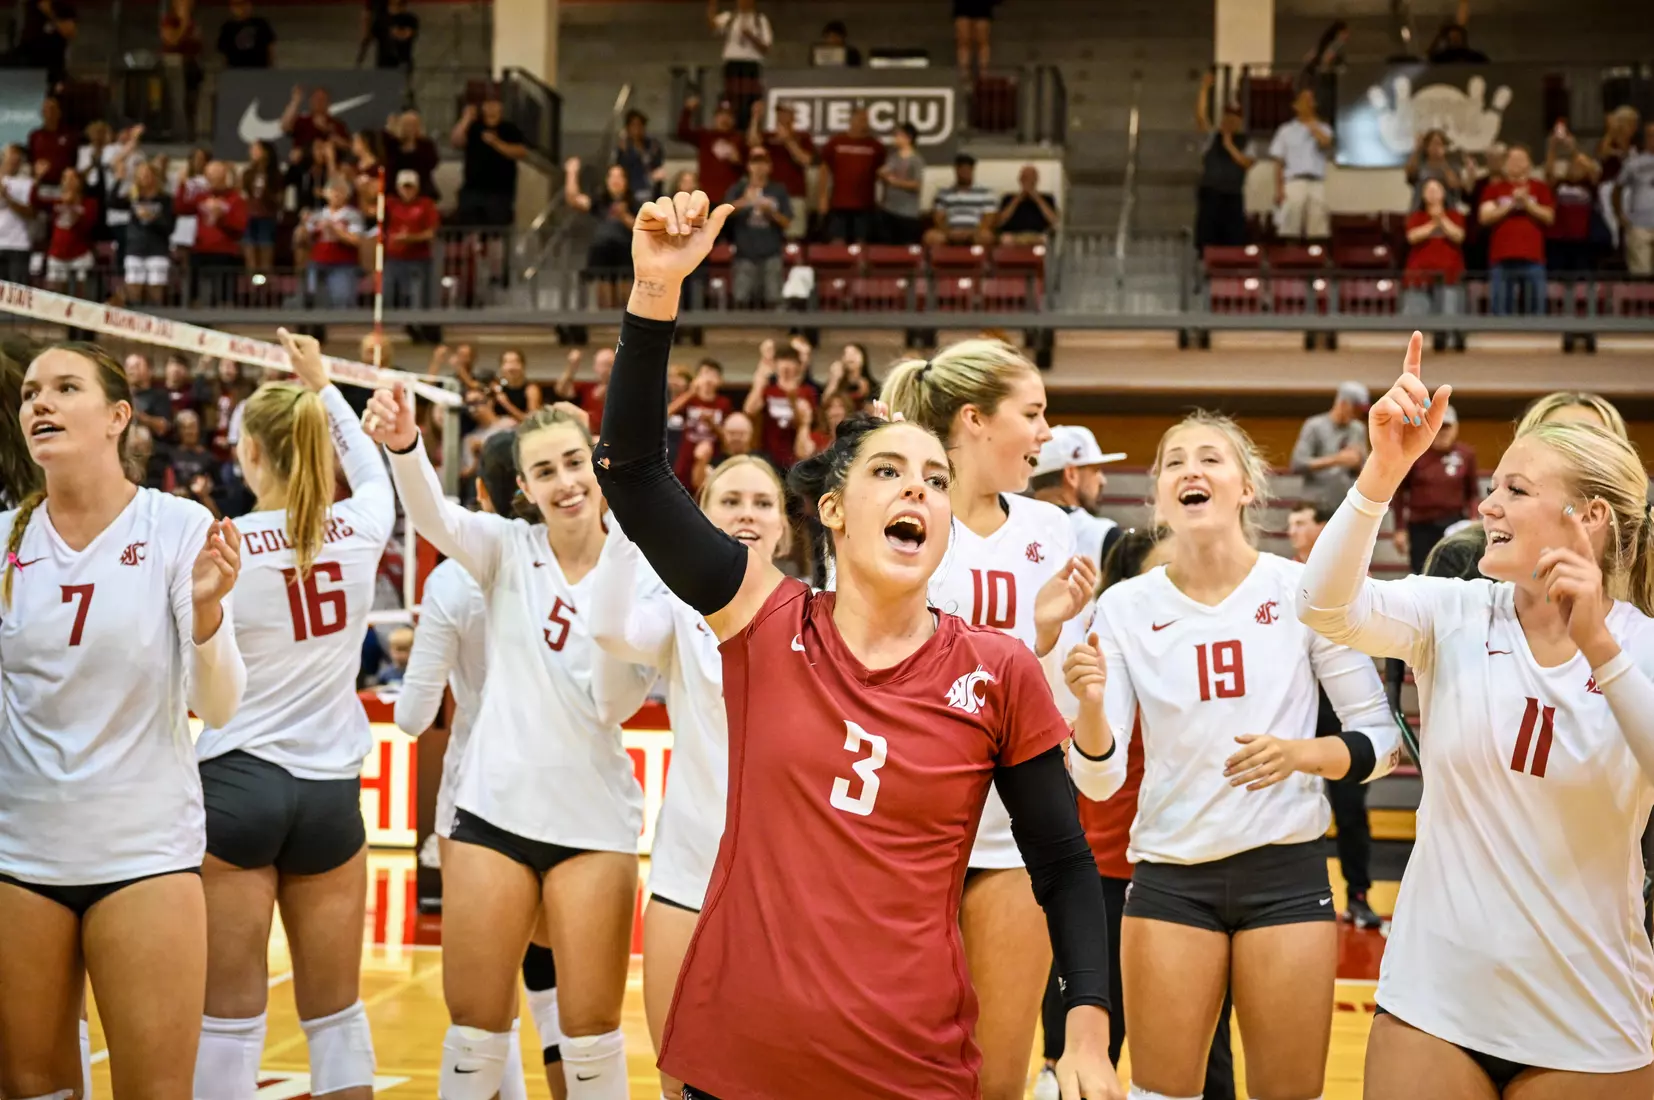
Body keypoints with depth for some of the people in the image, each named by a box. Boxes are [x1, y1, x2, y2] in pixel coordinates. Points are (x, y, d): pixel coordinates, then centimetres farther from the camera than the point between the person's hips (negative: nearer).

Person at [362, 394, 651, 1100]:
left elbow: (614, 703, -6)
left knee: (591, 1031, 6)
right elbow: (435, 516, -21)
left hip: (593, 819, -1)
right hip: (494, 807, 1)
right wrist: (403, 443, -42)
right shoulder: (508, 550, 0)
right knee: (475, 1023, 7)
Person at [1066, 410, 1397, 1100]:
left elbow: (1380, 738, -1)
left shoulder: (1303, 591, -5)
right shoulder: (1125, 607, -2)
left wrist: (1300, 754, -19)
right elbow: (1099, 781, -5)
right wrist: (1089, 704, -25)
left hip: (1286, 870, -1)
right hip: (1169, 874, 1)